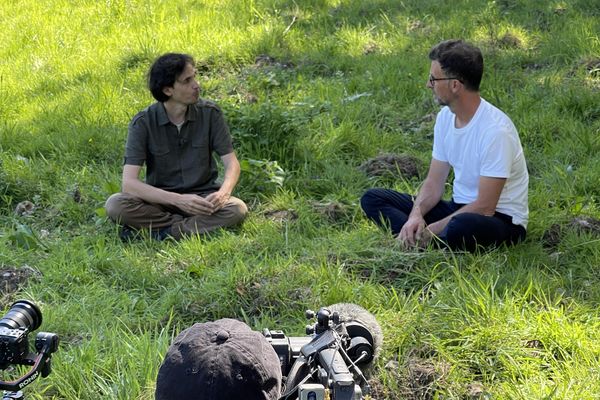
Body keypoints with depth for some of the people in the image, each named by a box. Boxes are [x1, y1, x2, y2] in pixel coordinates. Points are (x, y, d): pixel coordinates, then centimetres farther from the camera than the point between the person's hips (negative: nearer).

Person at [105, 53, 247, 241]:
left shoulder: (210, 113, -7)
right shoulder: (143, 122, -12)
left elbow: (232, 163, -6)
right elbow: (129, 183, -20)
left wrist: (223, 193, -29)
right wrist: (178, 200, -32)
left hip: (203, 196, 1)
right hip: (161, 199, -1)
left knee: (238, 209, -30)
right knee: (115, 205, -28)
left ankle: (158, 230, -25)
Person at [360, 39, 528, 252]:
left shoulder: (495, 129, -24)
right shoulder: (445, 117, 1)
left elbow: (484, 208, -24)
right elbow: (434, 183, 6)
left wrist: (430, 230, -22)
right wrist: (416, 215, -15)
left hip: (501, 218, -8)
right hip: (459, 208, 8)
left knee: (463, 226, -44)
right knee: (372, 198, -1)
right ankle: (418, 239, -23)